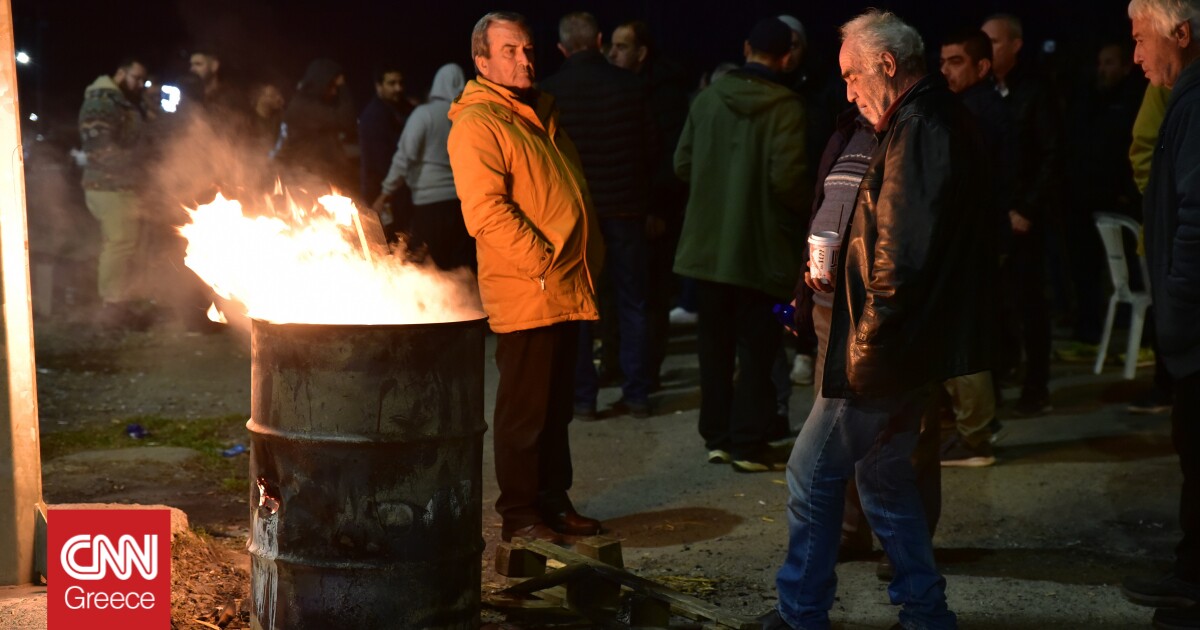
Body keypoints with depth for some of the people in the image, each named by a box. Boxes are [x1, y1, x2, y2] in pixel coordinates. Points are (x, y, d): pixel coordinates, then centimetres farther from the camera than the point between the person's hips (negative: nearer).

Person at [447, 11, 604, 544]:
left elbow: (574, 196, 25)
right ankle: (519, 515, 10)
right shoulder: (476, 123, -9)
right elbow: (485, 210, -20)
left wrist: (590, 258, 14)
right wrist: (543, 263, -20)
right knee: (523, 408, -1)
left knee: (558, 405, 15)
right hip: (524, 294, -9)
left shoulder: (542, 115, 20)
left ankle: (554, 501, 26)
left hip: (568, 291, 9)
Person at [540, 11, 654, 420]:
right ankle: (637, 395, 12)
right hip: (624, 209, 2)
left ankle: (583, 397, 6)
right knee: (631, 302, 9)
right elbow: (650, 146, 3)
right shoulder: (630, 86, -3)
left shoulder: (549, 92, -7)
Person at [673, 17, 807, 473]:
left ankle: (717, 437, 20)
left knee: (715, 344, 14)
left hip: (708, 242, 4)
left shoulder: (708, 98, 1)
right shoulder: (785, 106, -12)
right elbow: (787, 177, -19)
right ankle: (748, 445, 8)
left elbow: (683, 165, 4)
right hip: (760, 246, -4)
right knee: (756, 349, 5)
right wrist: (804, 208, 1)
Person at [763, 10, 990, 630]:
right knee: (883, 474, 19)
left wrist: (864, 346, -17)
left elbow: (901, 258, -25)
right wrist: (838, 273, 12)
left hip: (885, 349, -10)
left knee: (811, 474, 1)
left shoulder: (916, 132, -19)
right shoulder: (939, 121, 14)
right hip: (914, 346, 10)